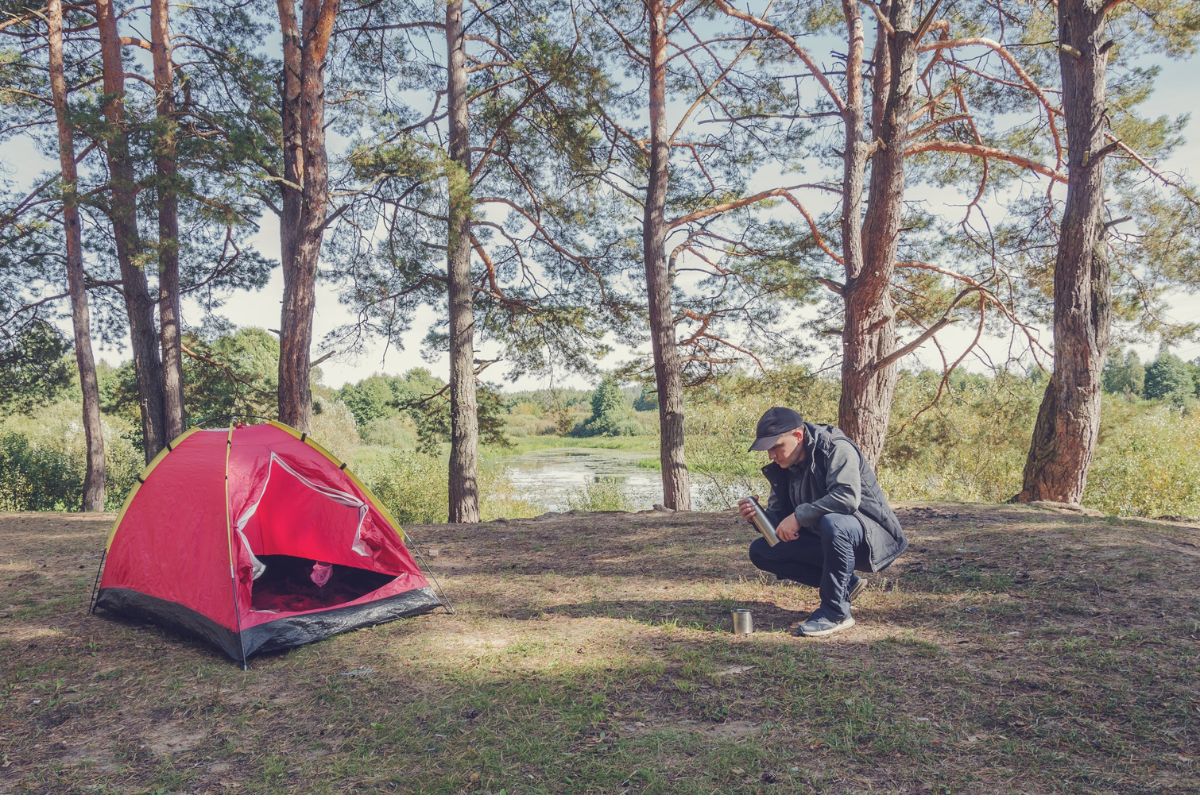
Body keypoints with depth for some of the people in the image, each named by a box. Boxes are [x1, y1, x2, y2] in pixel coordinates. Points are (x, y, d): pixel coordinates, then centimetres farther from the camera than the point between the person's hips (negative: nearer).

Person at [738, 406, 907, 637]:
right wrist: (758, 517, -18)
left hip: (872, 535, -8)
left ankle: (836, 612, -21)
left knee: (831, 523, -40)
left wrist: (799, 515, -31)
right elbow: (779, 517, 4)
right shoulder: (783, 468, 3)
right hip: (823, 539, 8)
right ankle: (845, 583, 2)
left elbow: (848, 497, -35)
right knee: (760, 550, -3)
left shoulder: (836, 449, -19)